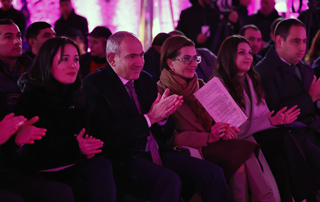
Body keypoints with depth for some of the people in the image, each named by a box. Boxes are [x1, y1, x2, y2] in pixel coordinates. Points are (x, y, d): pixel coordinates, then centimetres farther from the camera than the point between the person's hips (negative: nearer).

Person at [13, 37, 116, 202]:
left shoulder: (77, 96, 17)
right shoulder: (30, 99, -2)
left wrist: (88, 148, -10)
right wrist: (74, 147, -19)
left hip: (77, 164, 5)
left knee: (103, 165, -27)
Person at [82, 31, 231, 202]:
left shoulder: (145, 79, 16)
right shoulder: (94, 83, -4)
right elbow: (106, 135, -16)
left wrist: (163, 116, -7)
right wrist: (149, 118, -17)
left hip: (157, 154, 7)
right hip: (125, 160, -6)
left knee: (213, 173, -12)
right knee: (169, 180, -34)